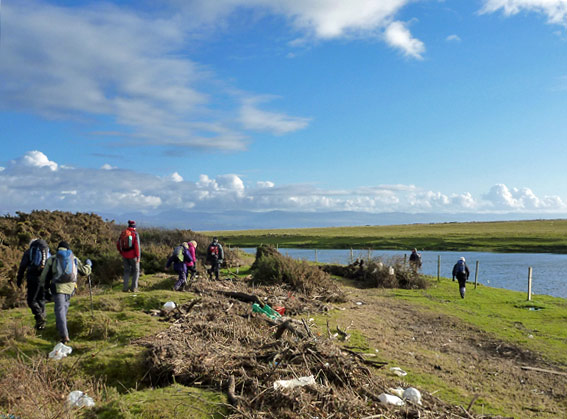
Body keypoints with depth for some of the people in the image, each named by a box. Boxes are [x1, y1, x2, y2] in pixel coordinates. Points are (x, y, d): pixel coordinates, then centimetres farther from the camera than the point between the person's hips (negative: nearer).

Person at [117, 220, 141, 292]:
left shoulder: (123, 233, 6)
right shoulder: (135, 234, -9)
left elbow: (118, 245, 8)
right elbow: (137, 246, -17)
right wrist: (138, 257, -15)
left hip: (125, 256, 4)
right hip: (133, 255, -4)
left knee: (127, 271, 15)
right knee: (136, 271, 9)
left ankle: (125, 287, 7)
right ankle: (134, 288, 2)